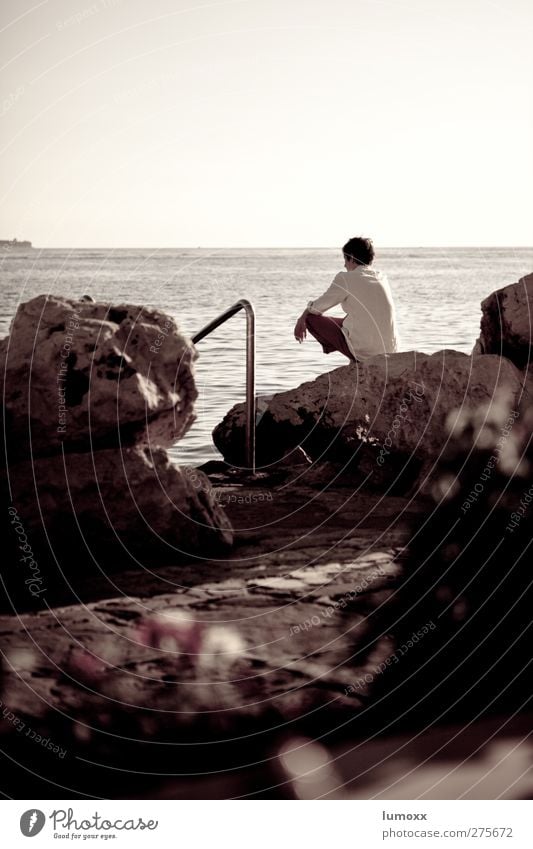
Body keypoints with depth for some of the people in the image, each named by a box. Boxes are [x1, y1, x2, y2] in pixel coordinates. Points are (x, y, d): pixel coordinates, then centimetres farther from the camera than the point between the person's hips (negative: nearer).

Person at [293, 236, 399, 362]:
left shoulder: (346, 278, -8)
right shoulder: (382, 278, 10)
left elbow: (316, 308, 5)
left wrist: (301, 319, 24)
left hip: (364, 352, -7)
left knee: (311, 318, 5)